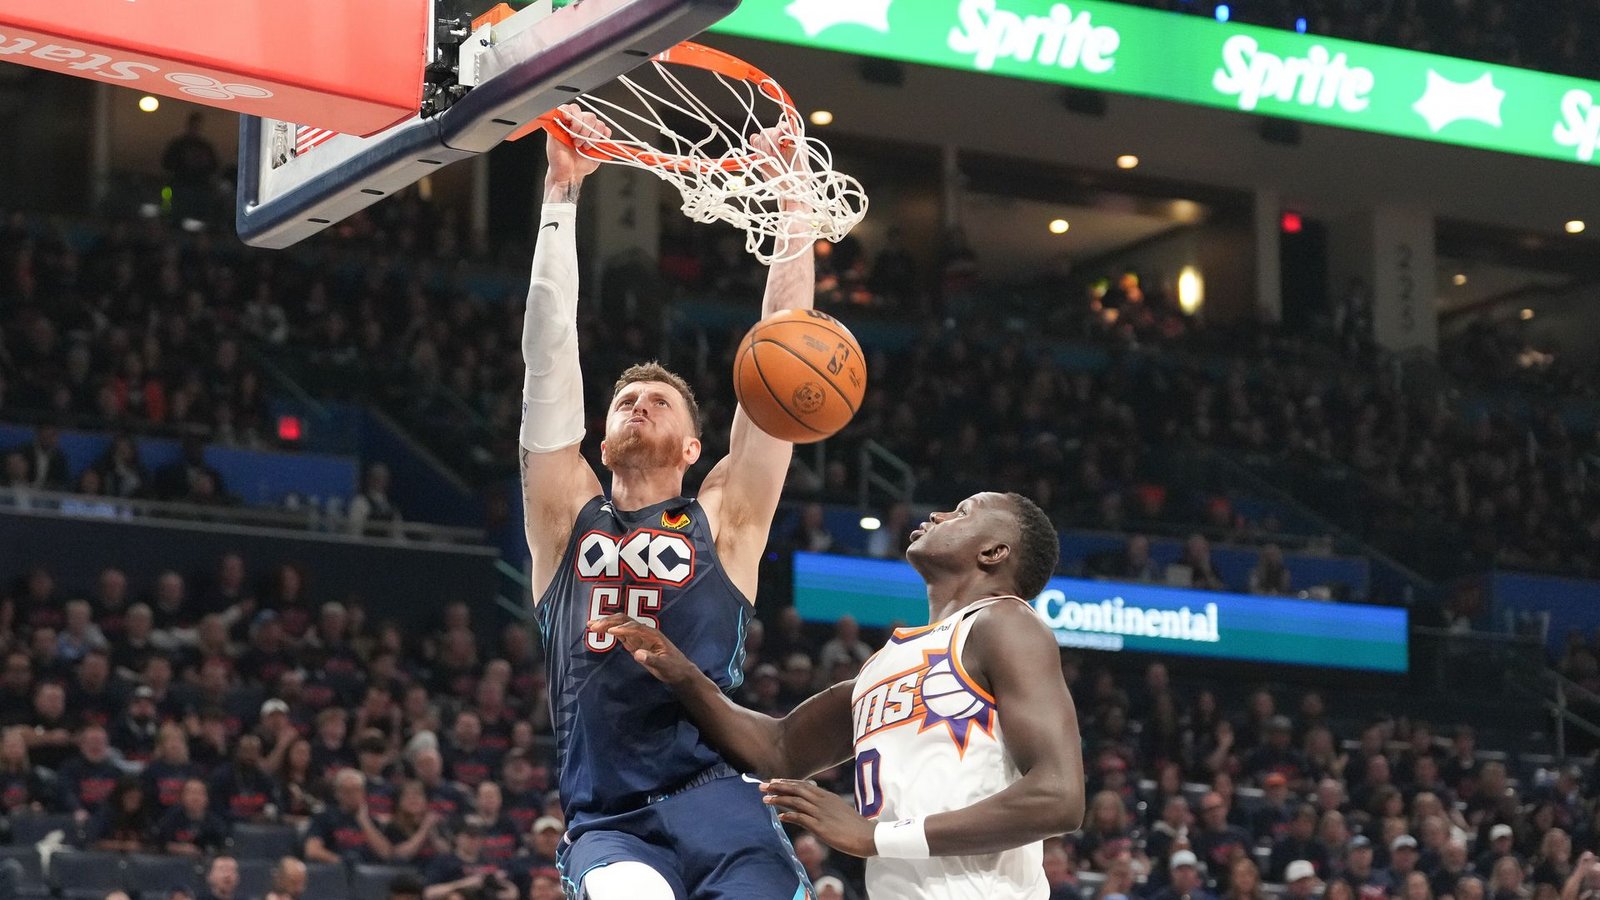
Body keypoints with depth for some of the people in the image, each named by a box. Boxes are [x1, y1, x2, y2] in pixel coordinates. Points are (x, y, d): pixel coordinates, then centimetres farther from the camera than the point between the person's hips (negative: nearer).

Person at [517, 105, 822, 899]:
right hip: (608, 823, 0)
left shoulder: (723, 520, 14)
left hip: (719, 807, 1)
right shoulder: (566, 520, 16)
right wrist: (562, 194, 10)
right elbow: (549, 349, 12)